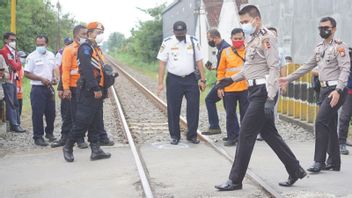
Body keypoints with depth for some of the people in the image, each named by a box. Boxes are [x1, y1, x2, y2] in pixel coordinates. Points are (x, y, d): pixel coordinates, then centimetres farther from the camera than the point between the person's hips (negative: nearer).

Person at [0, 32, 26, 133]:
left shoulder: (14, 51, 18)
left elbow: (19, 65, 14)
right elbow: (14, 66, -14)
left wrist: (17, 74, -3)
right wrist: (17, 64, 4)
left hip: (14, 80, 9)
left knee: (16, 103, 9)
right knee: (10, 103, -8)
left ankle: (17, 123, 14)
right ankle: (14, 125, -10)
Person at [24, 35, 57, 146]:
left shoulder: (51, 55, 12)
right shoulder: (32, 57, -6)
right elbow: (26, 73, -9)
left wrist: (53, 78, 2)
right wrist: (41, 79, -16)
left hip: (49, 88, 6)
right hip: (37, 88, -5)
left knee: (51, 112, 11)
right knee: (38, 114, -3)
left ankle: (49, 133, 29)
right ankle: (38, 137, 4)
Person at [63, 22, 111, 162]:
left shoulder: (97, 49, 19)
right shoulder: (85, 48, -11)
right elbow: (87, 70, -22)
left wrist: (103, 89, 15)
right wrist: (96, 89, -26)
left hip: (97, 92, 10)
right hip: (87, 92, -10)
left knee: (96, 122, 9)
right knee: (82, 122, -6)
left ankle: (96, 150, 13)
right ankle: (68, 147, 8)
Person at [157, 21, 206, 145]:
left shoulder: (193, 41, 3)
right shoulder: (167, 43, -3)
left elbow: (199, 61, 6)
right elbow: (162, 64, -2)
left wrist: (202, 80, 2)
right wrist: (161, 83, -7)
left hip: (191, 79, 1)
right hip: (174, 80, -1)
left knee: (194, 107, -1)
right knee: (173, 109, 2)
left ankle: (192, 135, 10)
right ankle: (175, 136, 14)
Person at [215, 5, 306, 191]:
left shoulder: (266, 37, -12)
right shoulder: (251, 38, 16)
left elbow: (274, 68, -18)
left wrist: (270, 99, -23)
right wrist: (232, 79, 15)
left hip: (263, 91, -9)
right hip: (255, 91, 9)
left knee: (246, 134, -5)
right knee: (269, 133, 14)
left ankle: (235, 180, 4)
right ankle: (295, 170, 23)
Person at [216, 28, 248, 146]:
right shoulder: (226, 52, 5)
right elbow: (221, 71, 7)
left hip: (245, 88, -1)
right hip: (229, 89, 1)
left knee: (245, 114, 5)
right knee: (230, 114, 7)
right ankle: (232, 137, 16)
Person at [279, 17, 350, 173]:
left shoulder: (339, 47, -8)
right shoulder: (319, 48, 16)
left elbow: (345, 70, -16)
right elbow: (307, 67, 23)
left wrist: (338, 91, -27)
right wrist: (288, 79, 21)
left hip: (336, 90, -8)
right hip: (324, 89, 8)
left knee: (321, 121, -15)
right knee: (330, 125, 10)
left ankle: (319, 161, -11)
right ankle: (334, 162, 18)